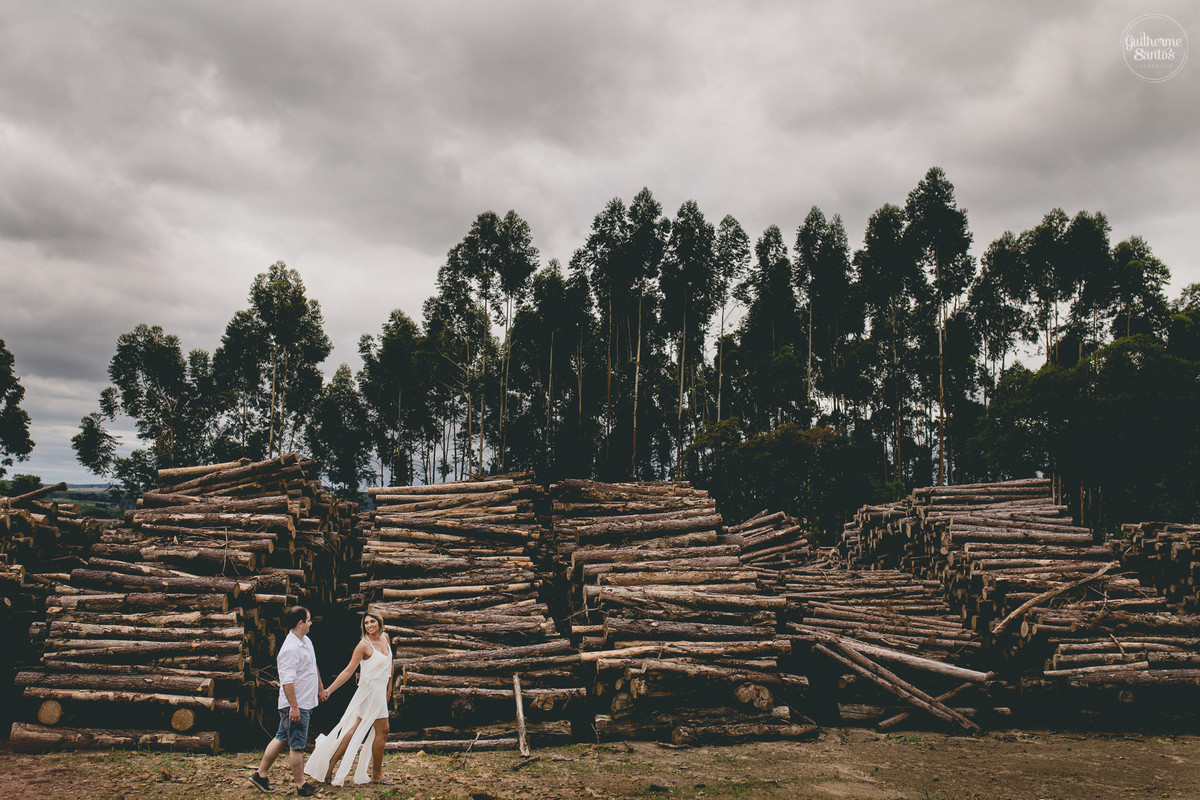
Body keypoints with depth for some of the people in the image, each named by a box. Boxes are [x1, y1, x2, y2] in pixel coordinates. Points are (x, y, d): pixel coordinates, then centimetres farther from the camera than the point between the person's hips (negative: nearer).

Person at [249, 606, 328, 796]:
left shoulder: (306, 641, 10)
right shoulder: (290, 649, -23)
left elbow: (313, 667, 24)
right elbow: (287, 681, -26)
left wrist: (320, 688, 31)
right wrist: (294, 706, -27)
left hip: (305, 703, 10)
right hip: (296, 705, -10)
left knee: (281, 739, 18)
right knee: (297, 745, 2)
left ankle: (260, 774, 28)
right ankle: (301, 786, 12)